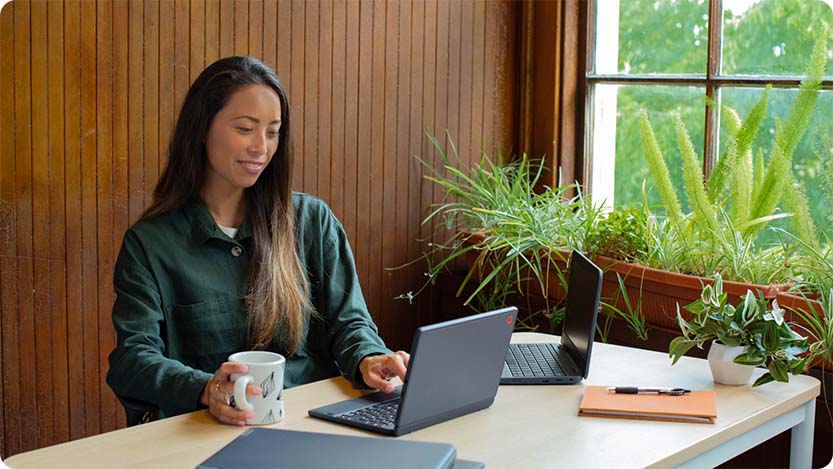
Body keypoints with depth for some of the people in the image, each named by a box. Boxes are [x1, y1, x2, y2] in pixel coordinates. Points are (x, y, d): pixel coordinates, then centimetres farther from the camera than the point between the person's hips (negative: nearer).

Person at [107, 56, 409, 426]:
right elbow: (131, 360, -2)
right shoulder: (149, 242, 8)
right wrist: (205, 390, -23)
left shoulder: (313, 220, 16)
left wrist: (367, 358, -13)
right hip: (208, 434, -2)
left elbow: (347, 320, 13)